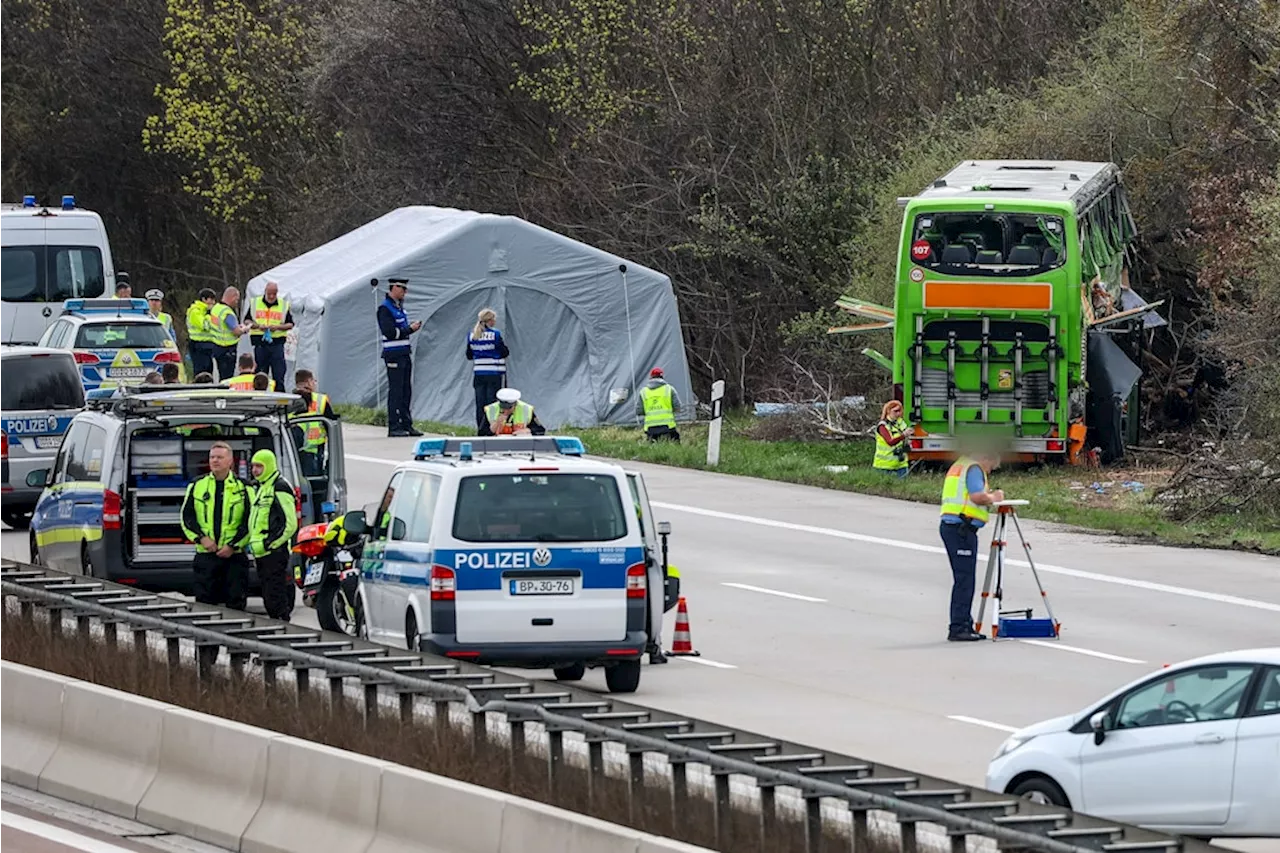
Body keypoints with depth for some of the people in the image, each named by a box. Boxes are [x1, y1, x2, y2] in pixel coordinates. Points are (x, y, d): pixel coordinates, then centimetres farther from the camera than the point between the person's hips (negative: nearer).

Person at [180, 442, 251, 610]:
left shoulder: (243, 488, 4)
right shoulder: (197, 486, 9)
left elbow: (249, 522, 1)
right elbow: (187, 517, 8)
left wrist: (233, 546, -9)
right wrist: (201, 538, -8)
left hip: (234, 555, -1)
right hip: (205, 554, 1)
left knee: (236, 603, -1)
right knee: (204, 601, 0)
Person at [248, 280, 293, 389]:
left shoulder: (284, 305, 6)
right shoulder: (255, 303, 8)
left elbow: (290, 324, 7)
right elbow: (247, 321, 10)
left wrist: (278, 327, -11)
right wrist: (257, 326, -10)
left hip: (277, 343, -1)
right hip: (260, 343, 1)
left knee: (278, 375, -6)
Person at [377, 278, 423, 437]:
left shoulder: (398, 306, 16)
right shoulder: (385, 308, -12)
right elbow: (389, 332, -20)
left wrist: (411, 327, 5)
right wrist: (410, 329, -15)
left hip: (405, 354, 9)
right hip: (394, 356, -9)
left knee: (406, 391, 10)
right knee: (395, 391, -7)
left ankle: (406, 425, 14)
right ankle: (393, 428, -5)